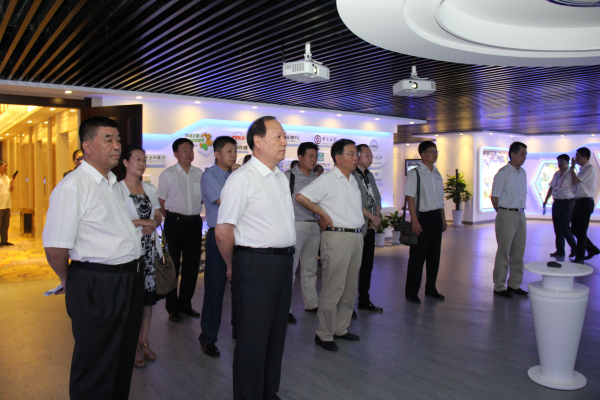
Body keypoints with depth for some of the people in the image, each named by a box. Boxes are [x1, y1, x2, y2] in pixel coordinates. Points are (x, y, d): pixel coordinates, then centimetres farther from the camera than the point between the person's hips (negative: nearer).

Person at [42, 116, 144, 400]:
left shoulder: (113, 184, 13)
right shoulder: (71, 187, -17)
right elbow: (55, 248, -19)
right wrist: (69, 281, -4)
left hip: (129, 281, 8)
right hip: (96, 287, -8)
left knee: (123, 358, 21)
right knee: (95, 368, 8)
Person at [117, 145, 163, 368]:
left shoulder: (150, 189, 14)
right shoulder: (117, 188, -4)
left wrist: (152, 224, -6)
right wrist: (141, 222, -14)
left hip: (150, 248, 5)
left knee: (149, 295, 8)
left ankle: (144, 341, 21)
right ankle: (133, 346, 10)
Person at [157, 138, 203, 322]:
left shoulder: (199, 174, 8)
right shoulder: (167, 174, 0)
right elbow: (161, 202, 2)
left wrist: (195, 214, 9)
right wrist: (172, 218, 0)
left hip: (195, 222, 3)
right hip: (175, 222, -3)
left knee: (192, 265, 9)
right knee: (173, 264, 3)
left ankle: (185, 303, 24)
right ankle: (172, 307, 16)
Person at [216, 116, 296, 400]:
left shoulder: (281, 178, 13)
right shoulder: (242, 179, -13)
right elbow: (223, 230, -14)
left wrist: (287, 257, 17)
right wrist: (233, 266, -2)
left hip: (284, 262, 8)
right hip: (255, 264, -8)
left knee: (276, 334, 18)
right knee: (253, 338, 2)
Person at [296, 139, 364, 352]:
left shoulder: (353, 181, 17)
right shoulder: (327, 180, -8)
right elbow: (301, 197, -16)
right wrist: (324, 215, -12)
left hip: (356, 237, 8)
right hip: (337, 237, -8)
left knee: (350, 288, 13)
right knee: (333, 288, -4)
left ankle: (341, 328, 27)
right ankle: (324, 334, 8)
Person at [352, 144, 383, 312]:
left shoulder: (369, 175, 16)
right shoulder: (351, 176, -12)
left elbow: (377, 197, 18)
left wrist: (377, 216, 1)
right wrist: (373, 217, -12)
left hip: (370, 226, 8)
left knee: (368, 264, 13)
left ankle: (364, 300, 25)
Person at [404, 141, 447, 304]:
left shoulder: (437, 174, 13)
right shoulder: (414, 173, -9)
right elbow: (410, 198, -13)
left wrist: (443, 219, 16)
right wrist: (415, 221, -19)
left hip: (436, 217, 7)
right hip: (422, 217, -7)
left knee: (434, 254, 13)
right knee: (417, 256, -2)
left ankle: (430, 289, 26)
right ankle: (411, 292, 9)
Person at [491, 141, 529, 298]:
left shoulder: (523, 173, 12)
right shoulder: (503, 173, -11)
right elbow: (494, 198, -9)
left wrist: (520, 211, 11)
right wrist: (502, 213, 1)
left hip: (521, 215, 7)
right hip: (507, 216, -7)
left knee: (518, 251, 11)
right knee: (504, 252, -2)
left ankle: (514, 285, 23)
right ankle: (499, 286, 8)